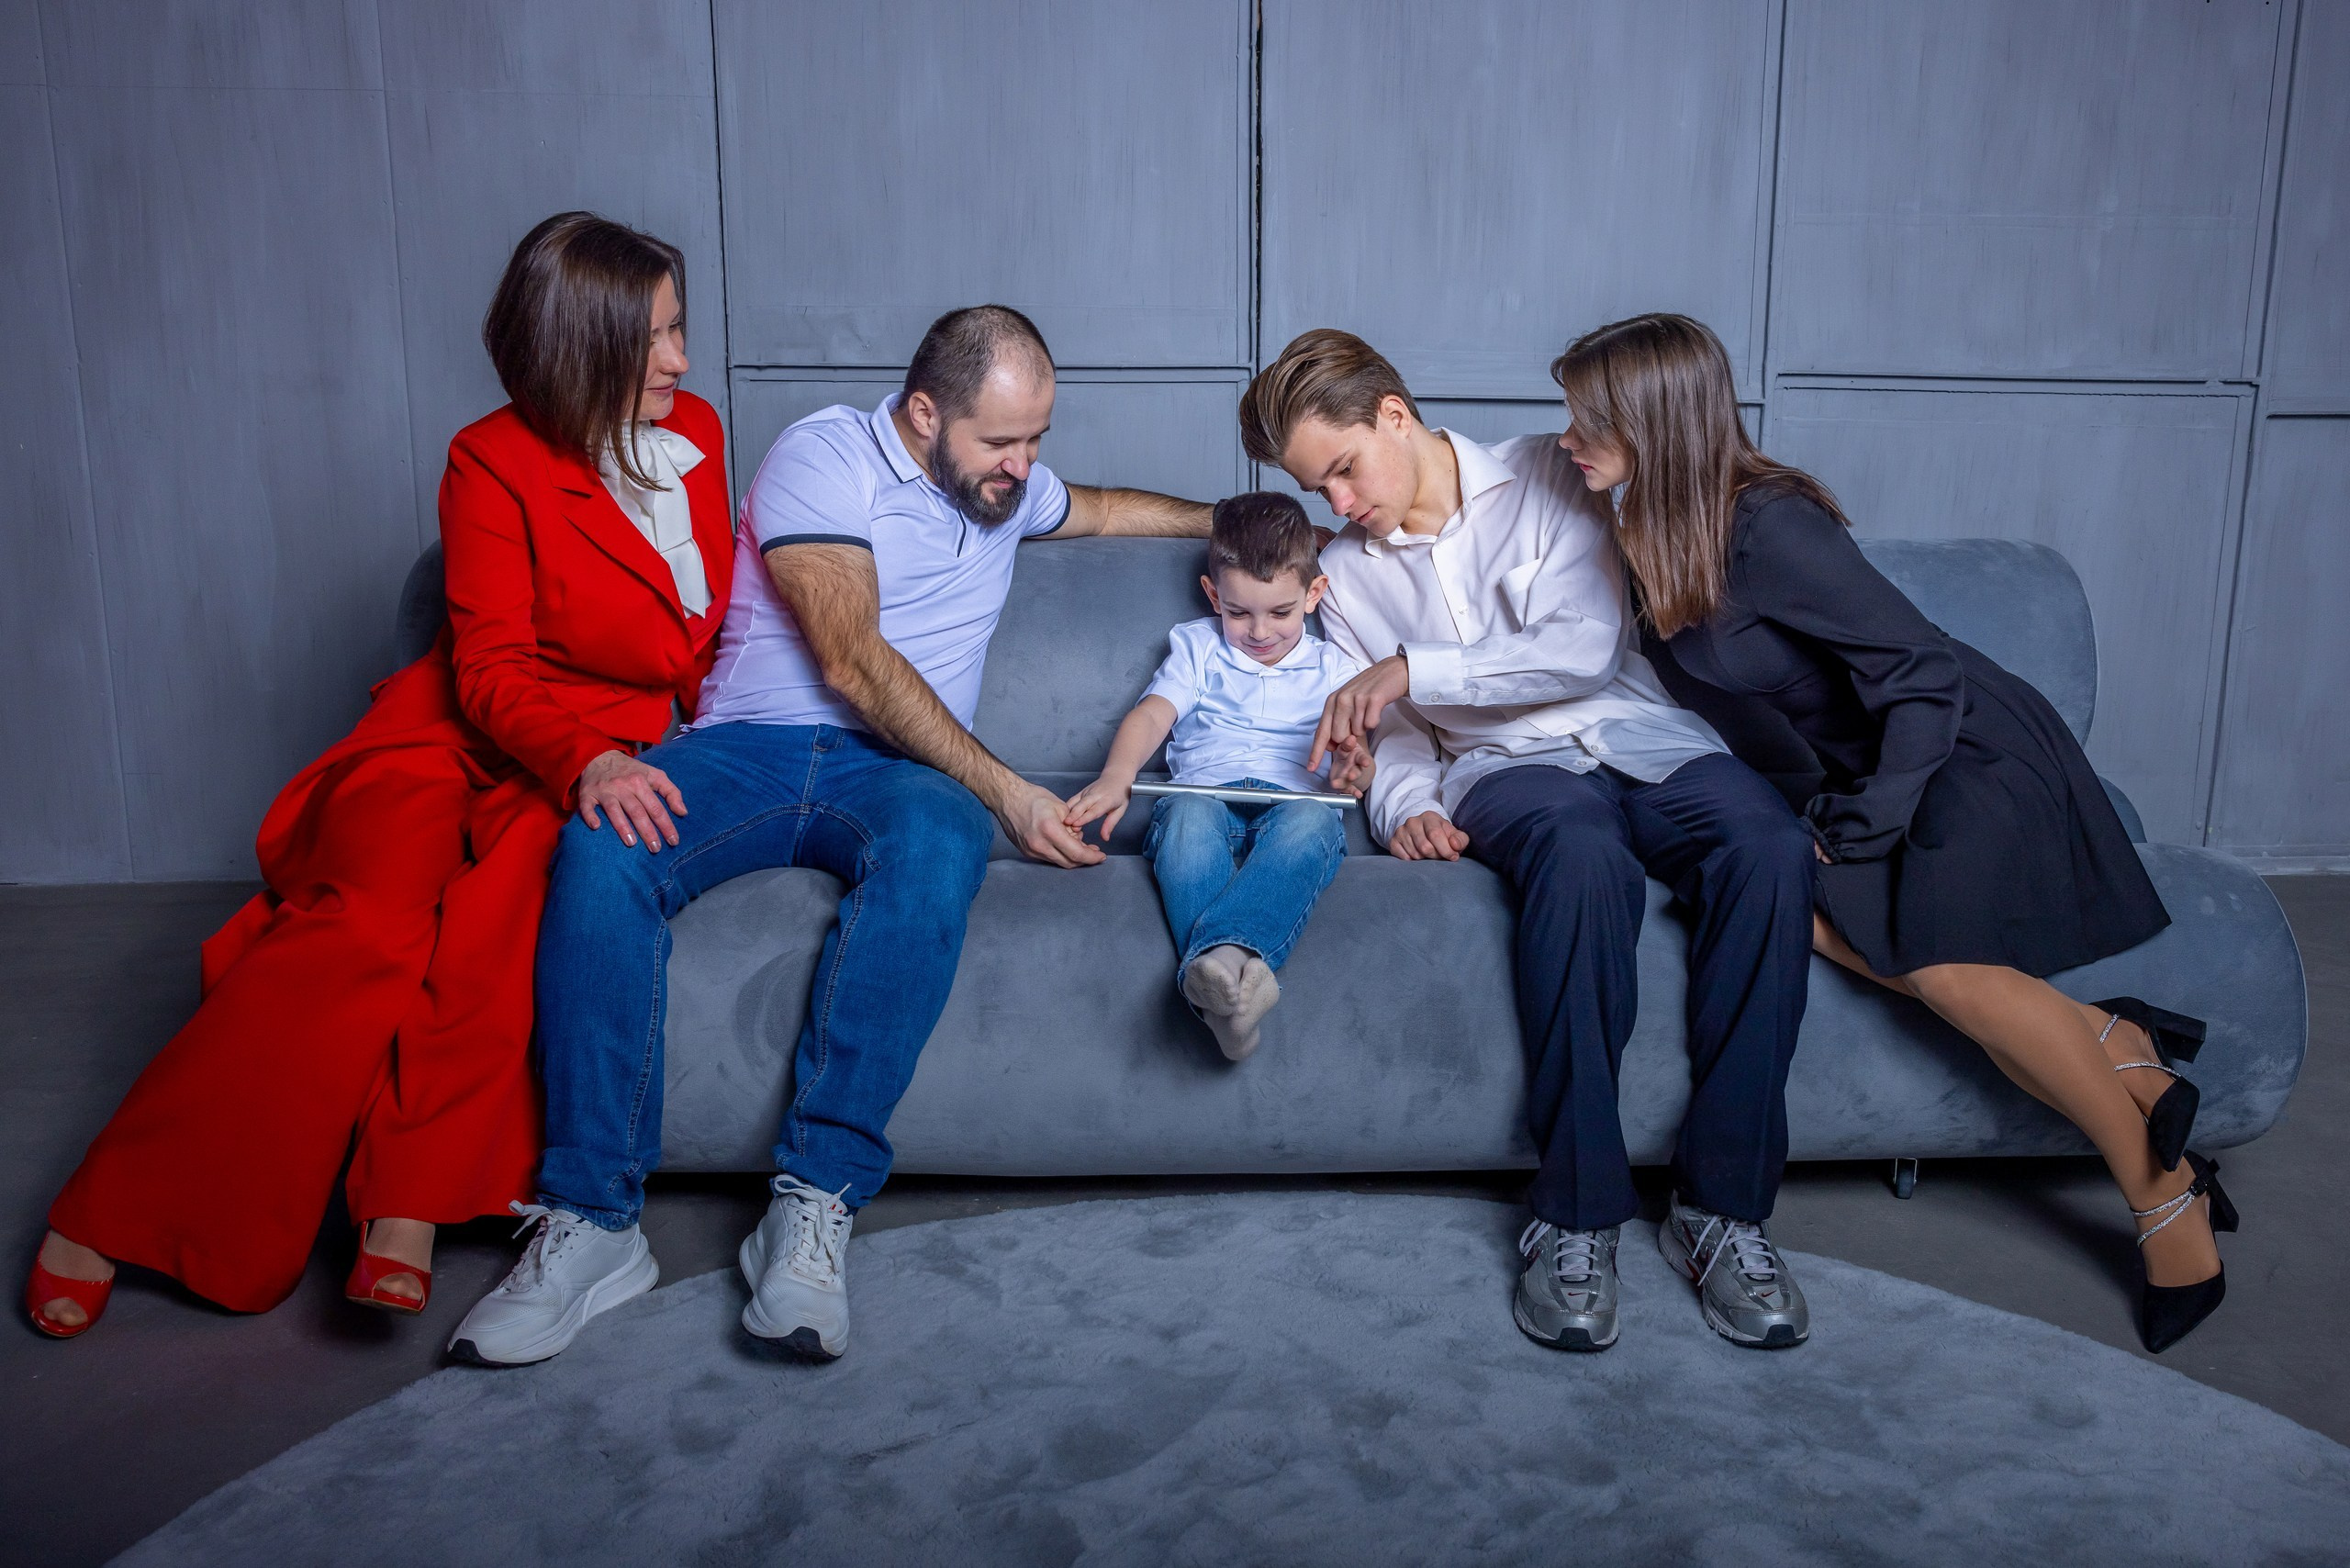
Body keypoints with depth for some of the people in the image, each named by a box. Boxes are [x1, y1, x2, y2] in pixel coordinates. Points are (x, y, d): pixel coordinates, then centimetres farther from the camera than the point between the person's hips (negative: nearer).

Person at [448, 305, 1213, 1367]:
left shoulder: (1004, 483, 20)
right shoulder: (823, 457, -3)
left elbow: (1100, 508, 46)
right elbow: (852, 662, -14)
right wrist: (1003, 789, -18)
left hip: (896, 768, 3)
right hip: (750, 750, -3)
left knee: (938, 841, -37)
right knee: (601, 846, -35)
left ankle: (815, 1202, -38)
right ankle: (593, 1217, -29)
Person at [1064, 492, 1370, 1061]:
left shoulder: (1334, 669, 24)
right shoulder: (1197, 647, 23)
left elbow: (1352, 764, 17)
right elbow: (1151, 715, 5)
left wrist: (1357, 770, -11)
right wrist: (1116, 776, -18)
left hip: (1294, 804, 0)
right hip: (1206, 794, 0)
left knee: (1313, 821, -38)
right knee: (1187, 812, -38)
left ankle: (1219, 955, -62)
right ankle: (1223, 989, -61)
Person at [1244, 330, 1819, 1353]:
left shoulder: (1544, 478, 6)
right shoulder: (1346, 571, 17)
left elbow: (1584, 647, -8)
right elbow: (1391, 737, 16)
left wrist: (1411, 668, -14)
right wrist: (1408, 807, -7)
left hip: (1644, 736, 0)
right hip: (1506, 769, 0)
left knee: (1769, 847, -34)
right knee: (1583, 858, -38)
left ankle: (1722, 1206, -26)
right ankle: (1577, 1217, -32)